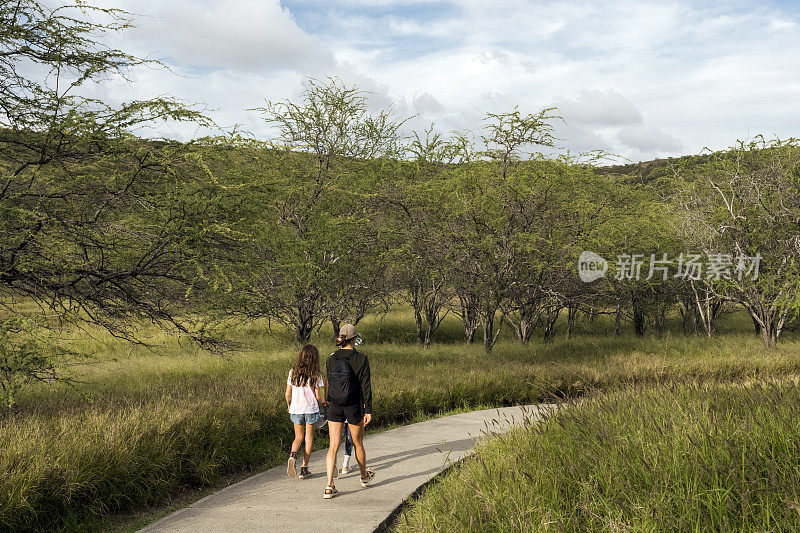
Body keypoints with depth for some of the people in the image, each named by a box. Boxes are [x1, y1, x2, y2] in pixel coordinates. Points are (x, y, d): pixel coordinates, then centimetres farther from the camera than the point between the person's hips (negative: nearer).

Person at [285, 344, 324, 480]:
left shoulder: (293, 372, -2)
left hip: (296, 410, 3)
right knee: (309, 438, 10)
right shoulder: (316, 374, -9)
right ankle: (304, 469, 10)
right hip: (311, 410, -2)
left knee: (298, 437, 16)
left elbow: (288, 394, 2)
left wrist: (289, 407, 18)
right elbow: (318, 395, -8)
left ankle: (293, 455, -14)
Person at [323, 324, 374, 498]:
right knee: (357, 443, 17)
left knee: (333, 446, 2)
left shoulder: (331, 359, 2)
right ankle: (365, 476, 39)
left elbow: (328, 384, 10)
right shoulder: (361, 359, -10)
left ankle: (329, 486, -8)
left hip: (334, 407, 3)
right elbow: (365, 386, -9)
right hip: (354, 407, -2)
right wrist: (368, 410, -5)